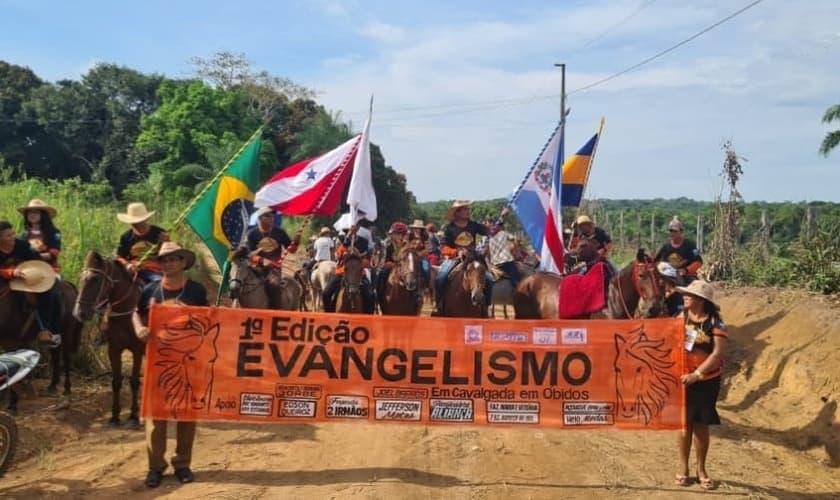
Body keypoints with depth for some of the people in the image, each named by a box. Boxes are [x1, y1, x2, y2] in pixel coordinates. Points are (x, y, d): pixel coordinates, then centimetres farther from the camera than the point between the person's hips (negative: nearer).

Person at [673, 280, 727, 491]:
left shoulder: (715, 323, -10)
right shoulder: (680, 318, 1)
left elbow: (718, 353, -17)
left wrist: (696, 374, -22)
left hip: (706, 381, -2)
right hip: (683, 379, 2)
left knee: (702, 426, 6)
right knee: (685, 424, 8)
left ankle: (701, 469, 21)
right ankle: (683, 467, 20)